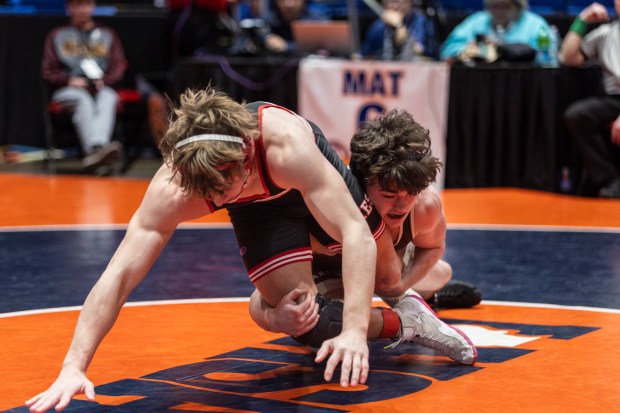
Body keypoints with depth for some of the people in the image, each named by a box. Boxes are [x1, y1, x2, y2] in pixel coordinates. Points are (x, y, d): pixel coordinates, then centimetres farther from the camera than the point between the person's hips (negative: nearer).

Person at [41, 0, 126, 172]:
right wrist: (69, 80, -9)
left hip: (100, 88, 1)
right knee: (83, 99, -38)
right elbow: (48, 71, 12)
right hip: (68, 90, -1)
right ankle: (94, 149, -62)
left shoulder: (107, 34, 24)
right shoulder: (57, 35, 21)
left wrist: (105, 80, -9)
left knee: (108, 98, -37)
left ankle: (99, 146, -62)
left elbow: (119, 65, 13)